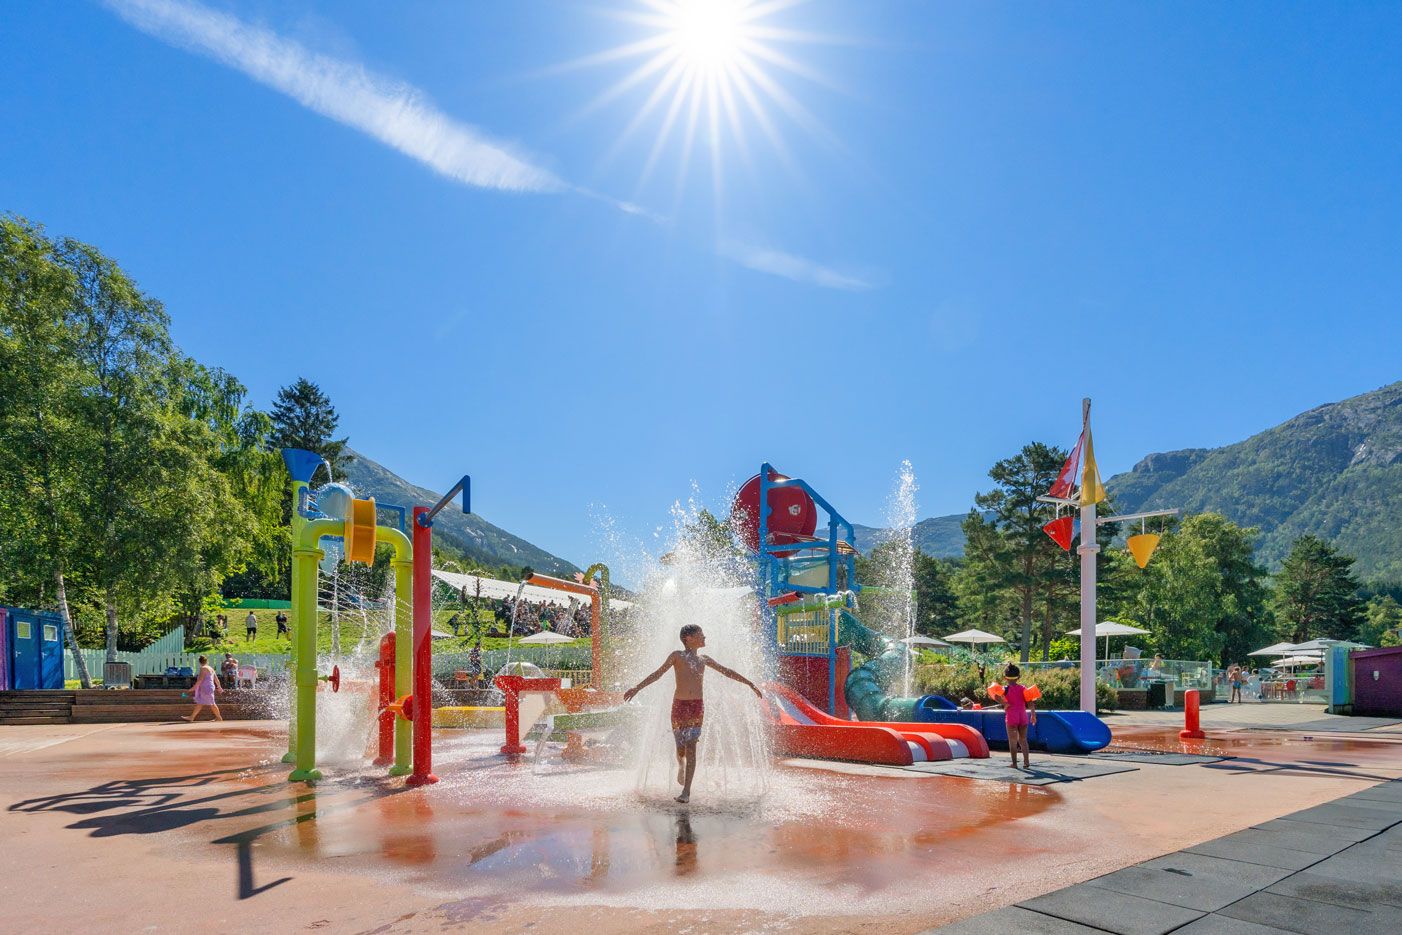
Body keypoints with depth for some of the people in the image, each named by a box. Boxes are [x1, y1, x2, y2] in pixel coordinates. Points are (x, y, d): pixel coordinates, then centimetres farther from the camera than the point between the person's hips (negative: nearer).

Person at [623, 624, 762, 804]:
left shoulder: (704, 659, 12)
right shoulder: (677, 655, 1)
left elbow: (728, 672, 20)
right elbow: (658, 673, -4)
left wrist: (751, 685, 23)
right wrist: (637, 687, -14)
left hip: (697, 706, 2)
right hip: (679, 706, -2)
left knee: (691, 748, -8)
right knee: (680, 748, 6)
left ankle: (686, 792, -6)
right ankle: (681, 766, 42)